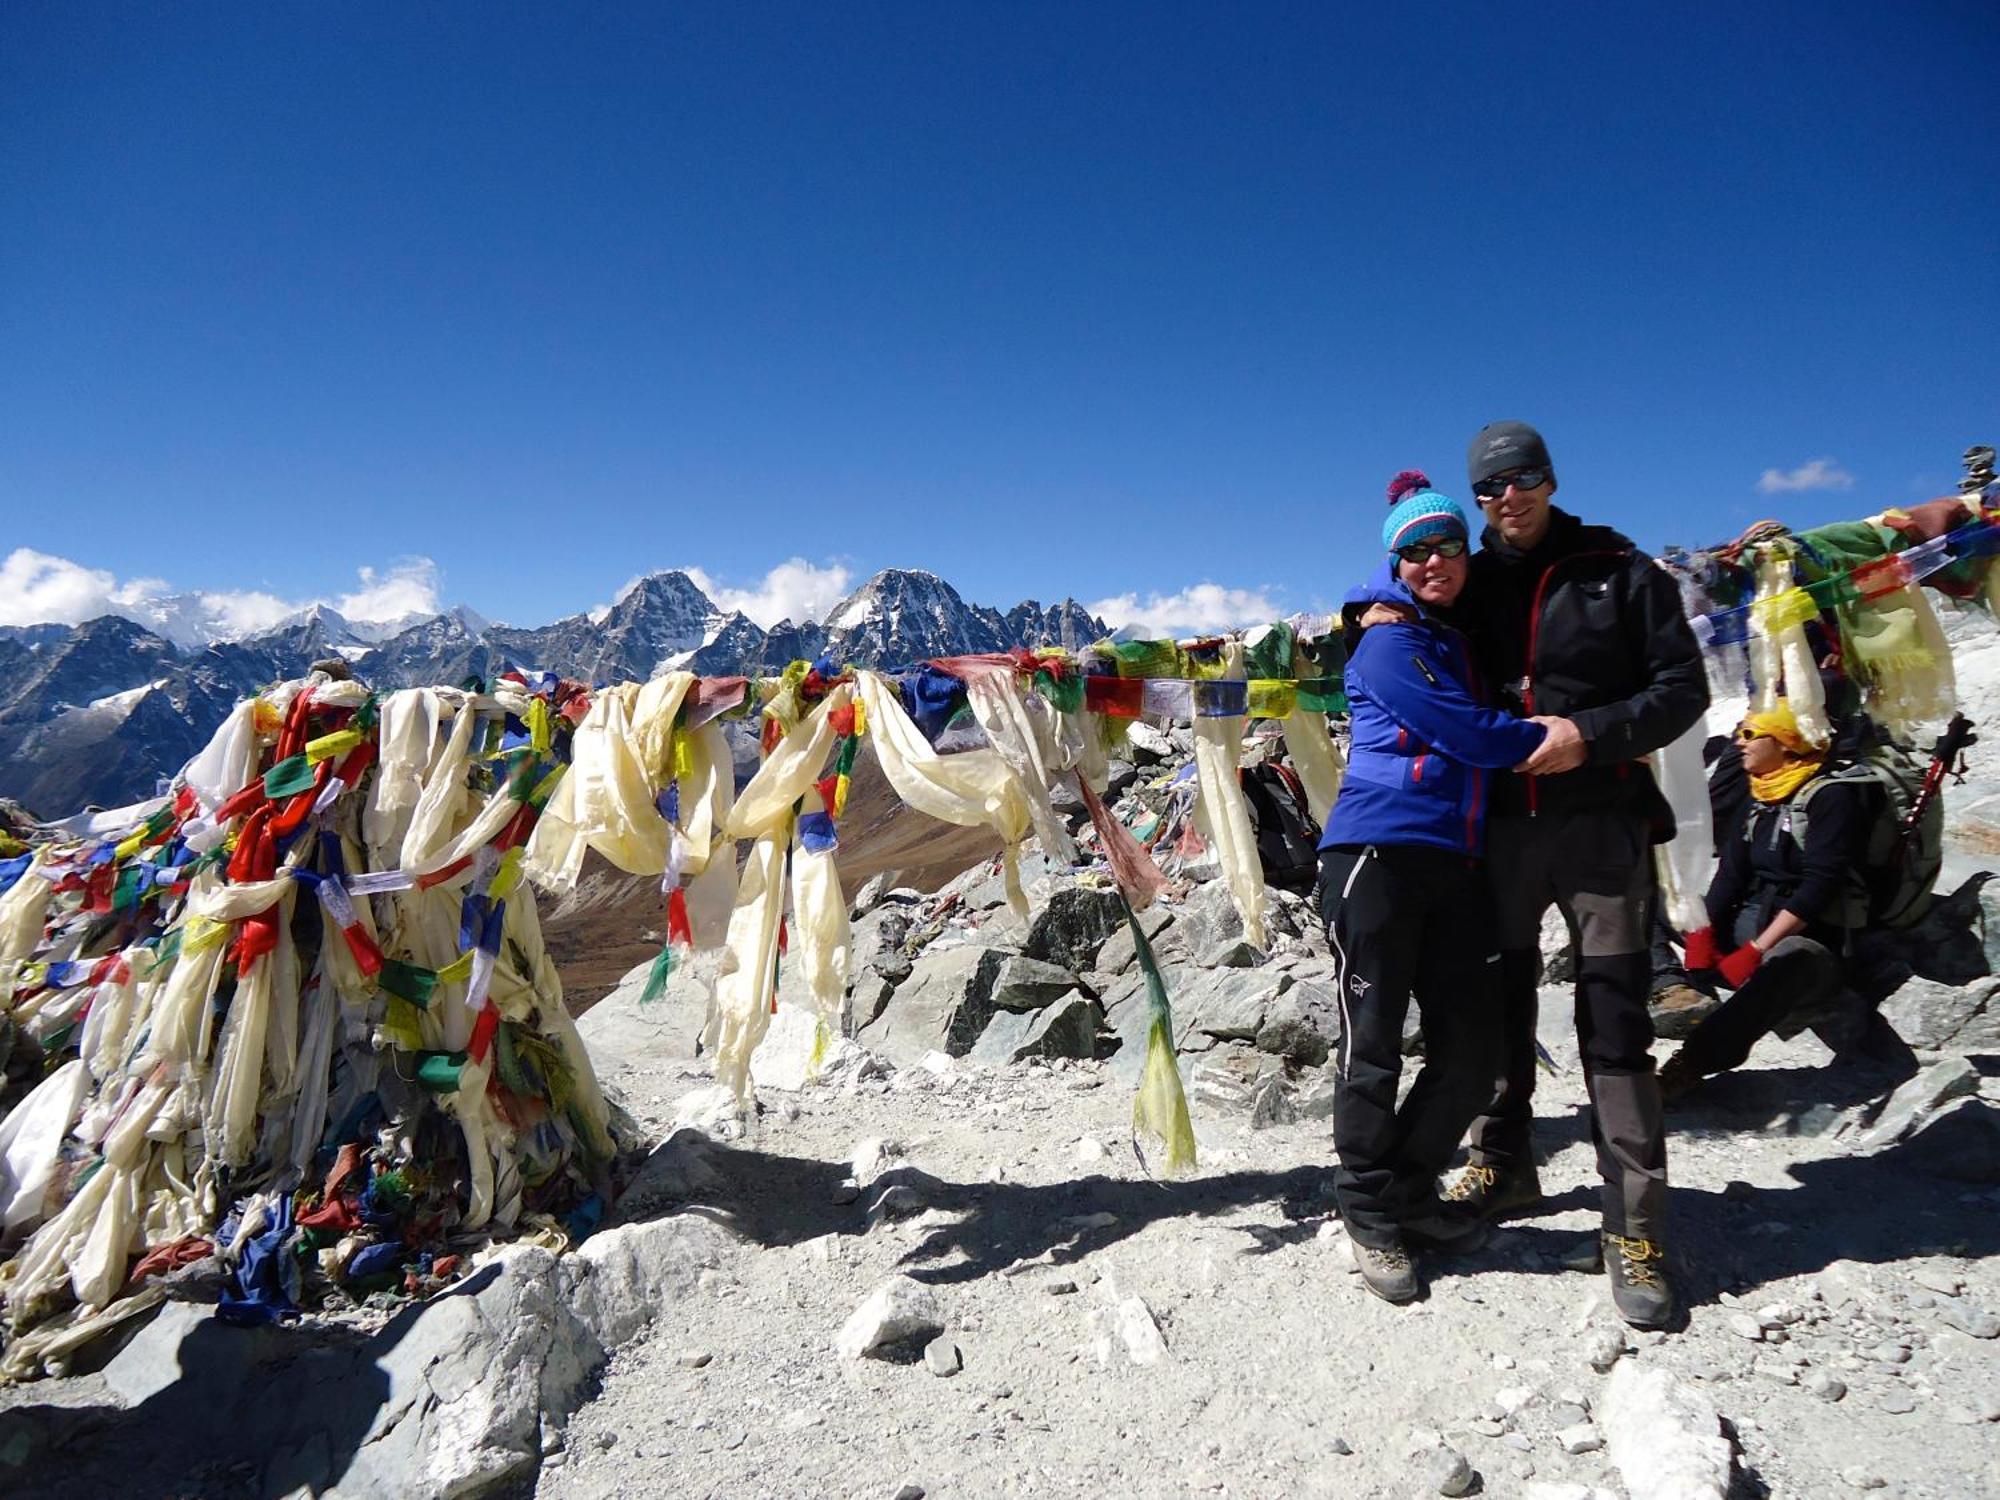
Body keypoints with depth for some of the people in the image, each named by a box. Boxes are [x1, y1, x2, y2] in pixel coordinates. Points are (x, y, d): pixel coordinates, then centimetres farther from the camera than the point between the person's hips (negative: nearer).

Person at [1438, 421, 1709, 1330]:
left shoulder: (1620, 572, 2)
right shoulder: (1469, 584, 10)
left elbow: (1682, 687, -2)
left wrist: (1592, 734, -17)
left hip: (1599, 821, -3)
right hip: (1500, 823, 3)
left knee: (1614, 1018, -3)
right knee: (1500, 998, 13)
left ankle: (1636, 1227, 4)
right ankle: (1503, 1161, 31)